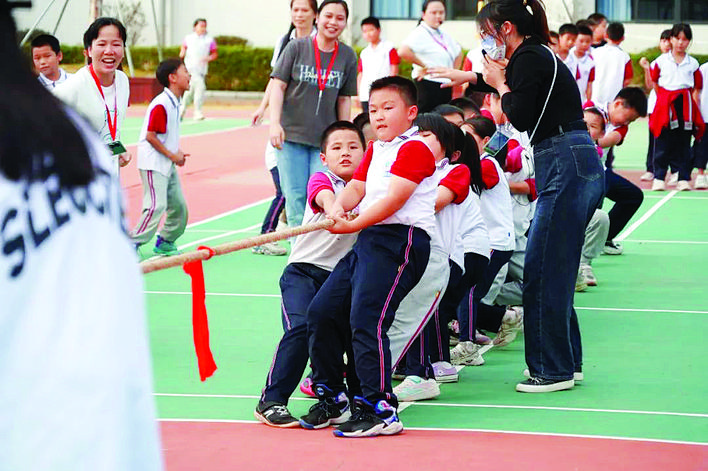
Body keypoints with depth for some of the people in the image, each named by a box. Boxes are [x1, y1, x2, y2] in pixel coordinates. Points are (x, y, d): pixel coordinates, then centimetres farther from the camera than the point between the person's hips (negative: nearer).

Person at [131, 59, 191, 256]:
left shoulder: (174, 103, 11)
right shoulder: (160, 105, -19)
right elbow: (150, 136, -20)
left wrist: (177, 152, 7)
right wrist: (172, 155, -15)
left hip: (168, 165, 9)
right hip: (153, 164, -9)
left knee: (179, 205, 10)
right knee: (157, 205, -17)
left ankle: (165, 243, 24)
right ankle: (132, 244, -12)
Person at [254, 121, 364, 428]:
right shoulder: (321, 180, -6)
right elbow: (327, 200, -29)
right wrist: (335, 210, -52)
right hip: (303, 272, -5)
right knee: (300, 328, -23)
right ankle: (270, 402, -16)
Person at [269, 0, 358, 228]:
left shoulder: (348, 56, 4)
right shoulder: (296, 48, -1)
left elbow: (344, 99, 9)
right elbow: (278, 86, -1)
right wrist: (275, 123, -12)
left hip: (325, 140, 1)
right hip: (291, 133, -1)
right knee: (295, 196, -3)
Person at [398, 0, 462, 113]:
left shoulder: (445, 36, 17)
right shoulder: (419, 34, -9)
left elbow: (458, 54, 34)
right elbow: (403, 52, -26)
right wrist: (424, 66, -17)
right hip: (427, 87, -8)